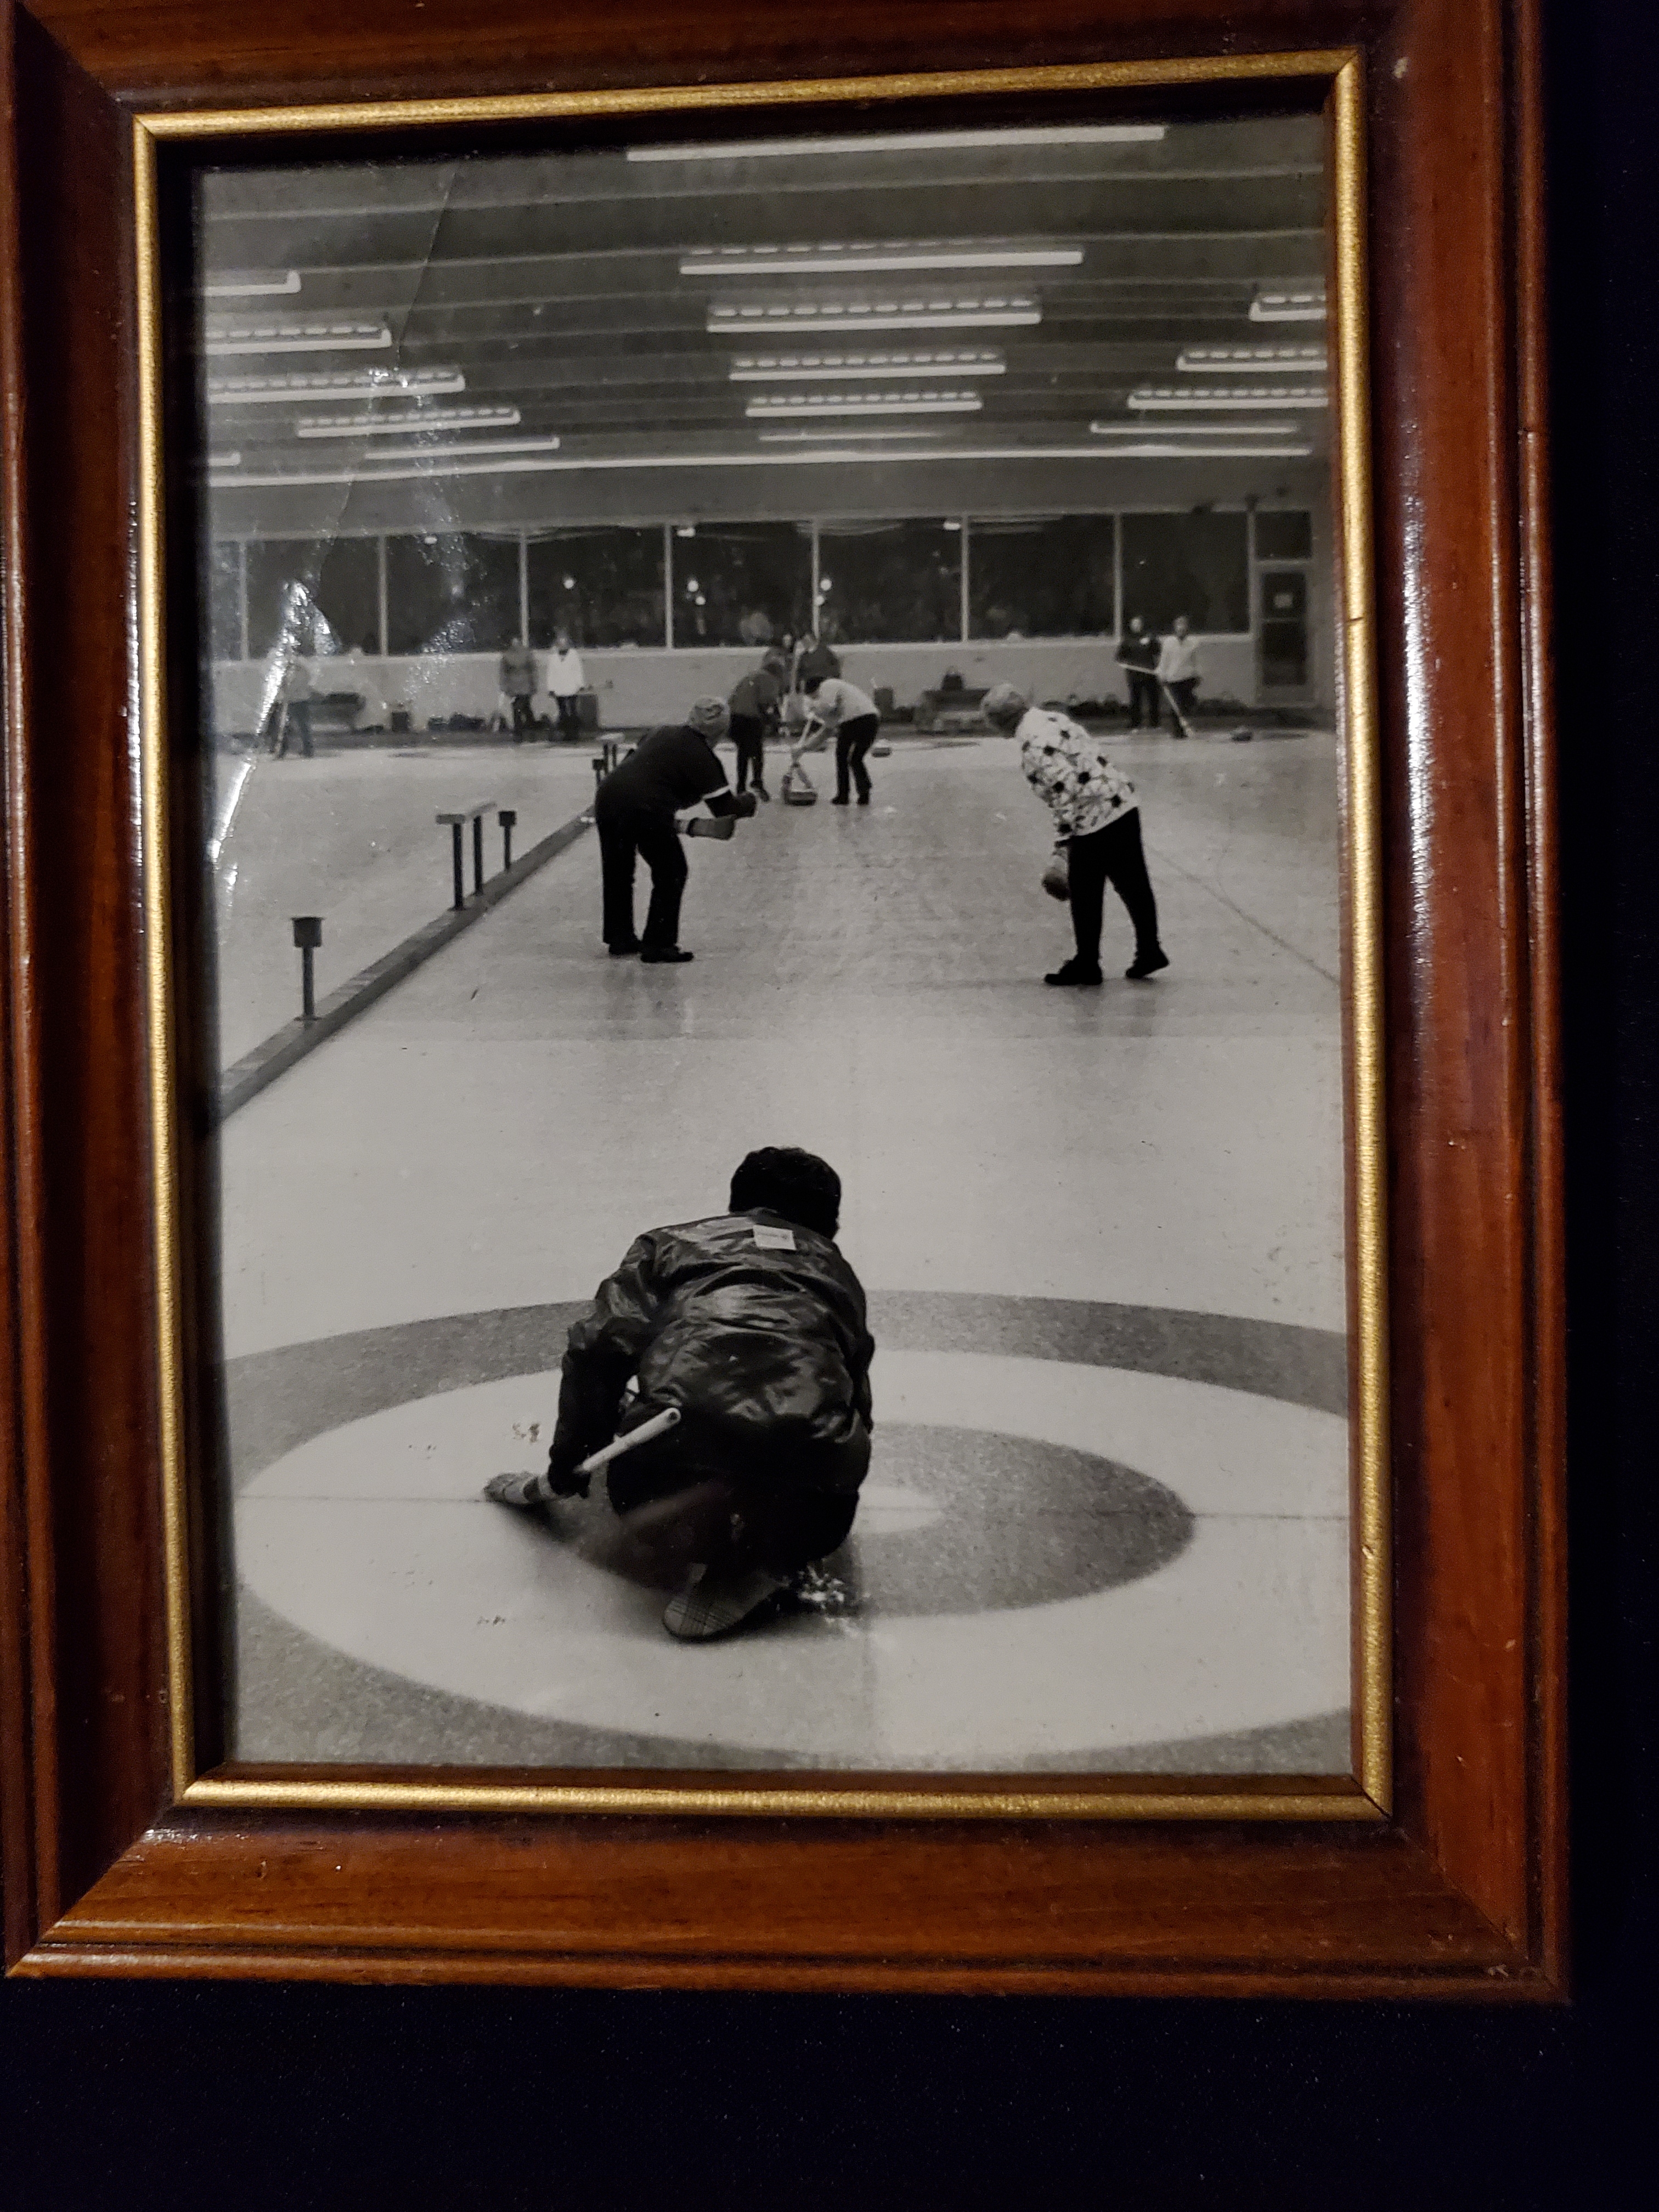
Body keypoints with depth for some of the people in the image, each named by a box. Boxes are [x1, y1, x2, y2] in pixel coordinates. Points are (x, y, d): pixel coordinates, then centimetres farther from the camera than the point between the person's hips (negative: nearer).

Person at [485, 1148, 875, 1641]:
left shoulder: (673, 1242, 27)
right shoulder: (839, 1273, 33)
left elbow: (599, 1347, 14)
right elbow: (857, 1400, 34)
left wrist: (568, 1467, 23)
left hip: (684, 1426, 3)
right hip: (812, 1448, -3)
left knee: (636, 1486, 37)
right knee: (822, 1515, 31)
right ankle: (761, 1558, 1)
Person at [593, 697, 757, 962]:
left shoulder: (659, 735, 22)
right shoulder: (703, 757, 3)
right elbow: (724, 808, 4)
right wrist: (748, 801, 24)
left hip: (607, 794, 7)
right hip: (646, 810, -7)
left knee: (617, 872, 23)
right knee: (671, 874, 12)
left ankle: (619, 940, 36)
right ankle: (657, 947, 14)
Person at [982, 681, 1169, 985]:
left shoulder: (1034, 743, -16)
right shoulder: (1053, 719, 13)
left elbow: (1066, 788, -23)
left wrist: (1065, 835, -16)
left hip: (1094, 823, -9)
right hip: (1124, 807, 9)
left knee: (1085, 896, 5)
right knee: (1133, 885, 16)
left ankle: (1086, 963, 16)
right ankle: (1149, 951, 25)